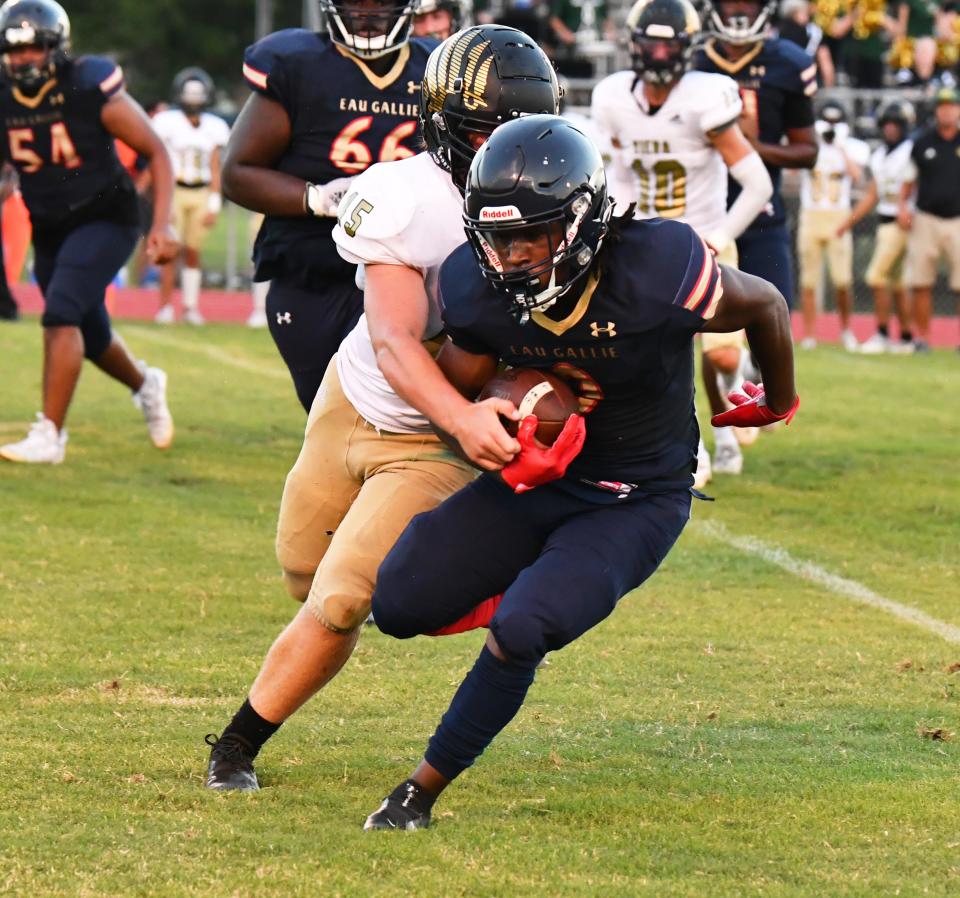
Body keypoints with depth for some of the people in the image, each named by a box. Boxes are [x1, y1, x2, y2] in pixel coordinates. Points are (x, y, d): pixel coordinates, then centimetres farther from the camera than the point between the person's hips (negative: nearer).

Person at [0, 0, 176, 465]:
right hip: (49, 230, 6)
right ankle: (145, 385, 48)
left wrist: (161, 225, -18)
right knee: (90, 338, 17)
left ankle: (49, 435, -22)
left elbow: (156, 153, -11)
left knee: (60, 314, -24)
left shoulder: (92, 91, -19)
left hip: (104, 221, -6)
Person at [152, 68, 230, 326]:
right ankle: (165, 306, -4)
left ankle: (191, 306, 12)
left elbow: (215, 169, 9)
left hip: (201, 194, 3)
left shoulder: (213, 128, 7)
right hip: (175, 190, -3)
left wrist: (214, 205, 4)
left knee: (193, 253, 6)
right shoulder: (168, 123, -3)